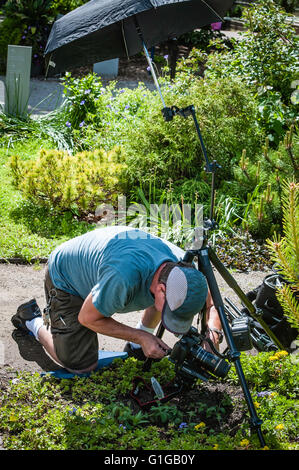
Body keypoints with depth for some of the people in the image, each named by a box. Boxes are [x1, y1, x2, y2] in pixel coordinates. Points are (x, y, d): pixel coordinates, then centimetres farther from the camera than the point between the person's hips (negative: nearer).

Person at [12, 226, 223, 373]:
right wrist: (140, 337, -28)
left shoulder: (183, 266, -26)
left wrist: (213, 327, -28)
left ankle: (136, 347, 9)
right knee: (81, 364, -8)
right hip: (66, 279, -6)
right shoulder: (124, 277, -45)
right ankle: (33, 320, 15)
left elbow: (211, 301, -6)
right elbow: (87, 318, -27)